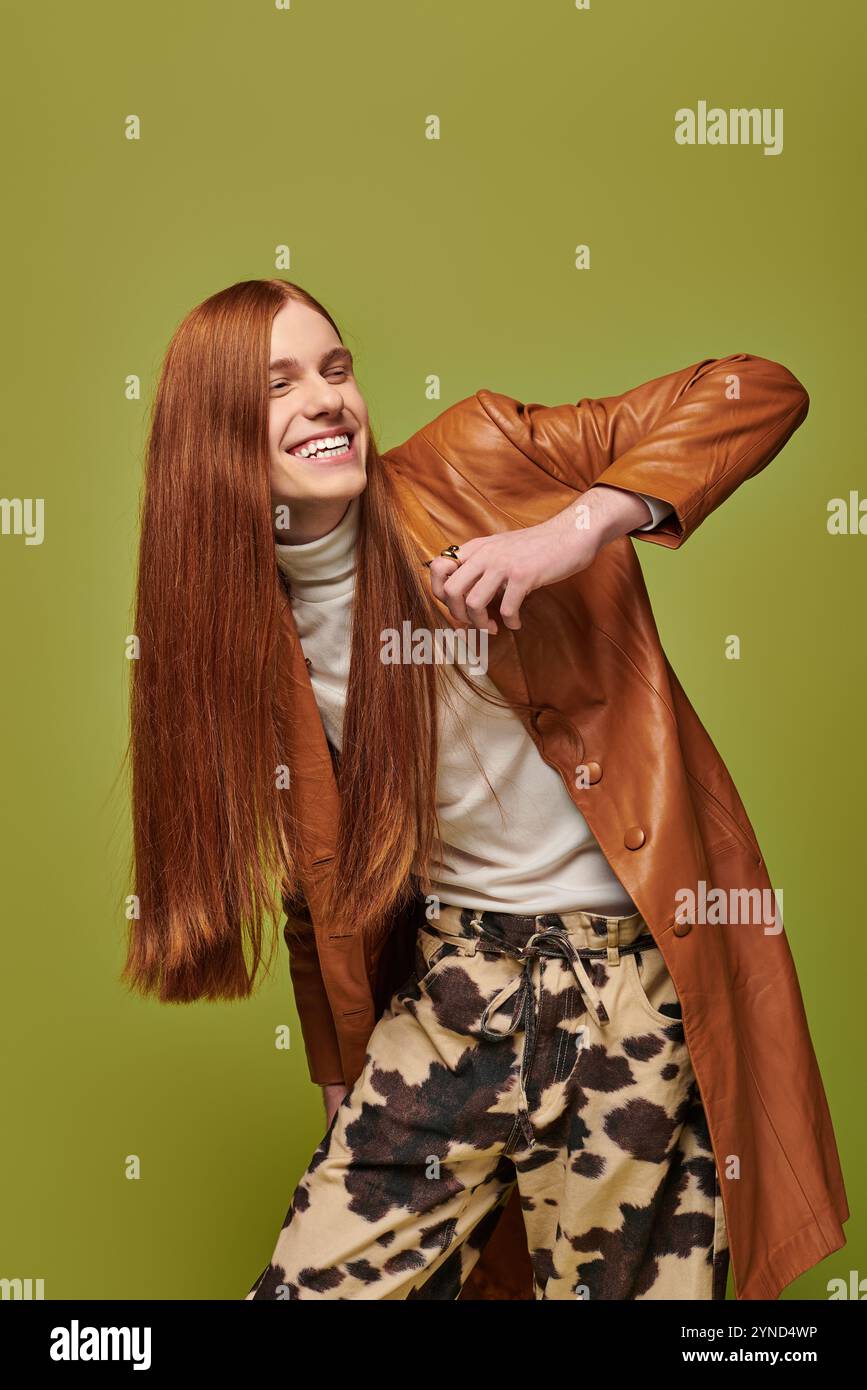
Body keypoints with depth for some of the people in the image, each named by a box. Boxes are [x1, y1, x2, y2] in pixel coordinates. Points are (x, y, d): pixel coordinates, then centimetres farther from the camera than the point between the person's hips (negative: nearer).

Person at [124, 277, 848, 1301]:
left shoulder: (473, 463, -6)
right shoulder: (242, 633, 5)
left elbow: (761, 394, -9)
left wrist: (582, 528, -23)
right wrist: (344, 1084, 18)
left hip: (637, 972, -3)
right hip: (454, 985, 4)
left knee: (619, 1278, 5)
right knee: (312, 1279, 2)